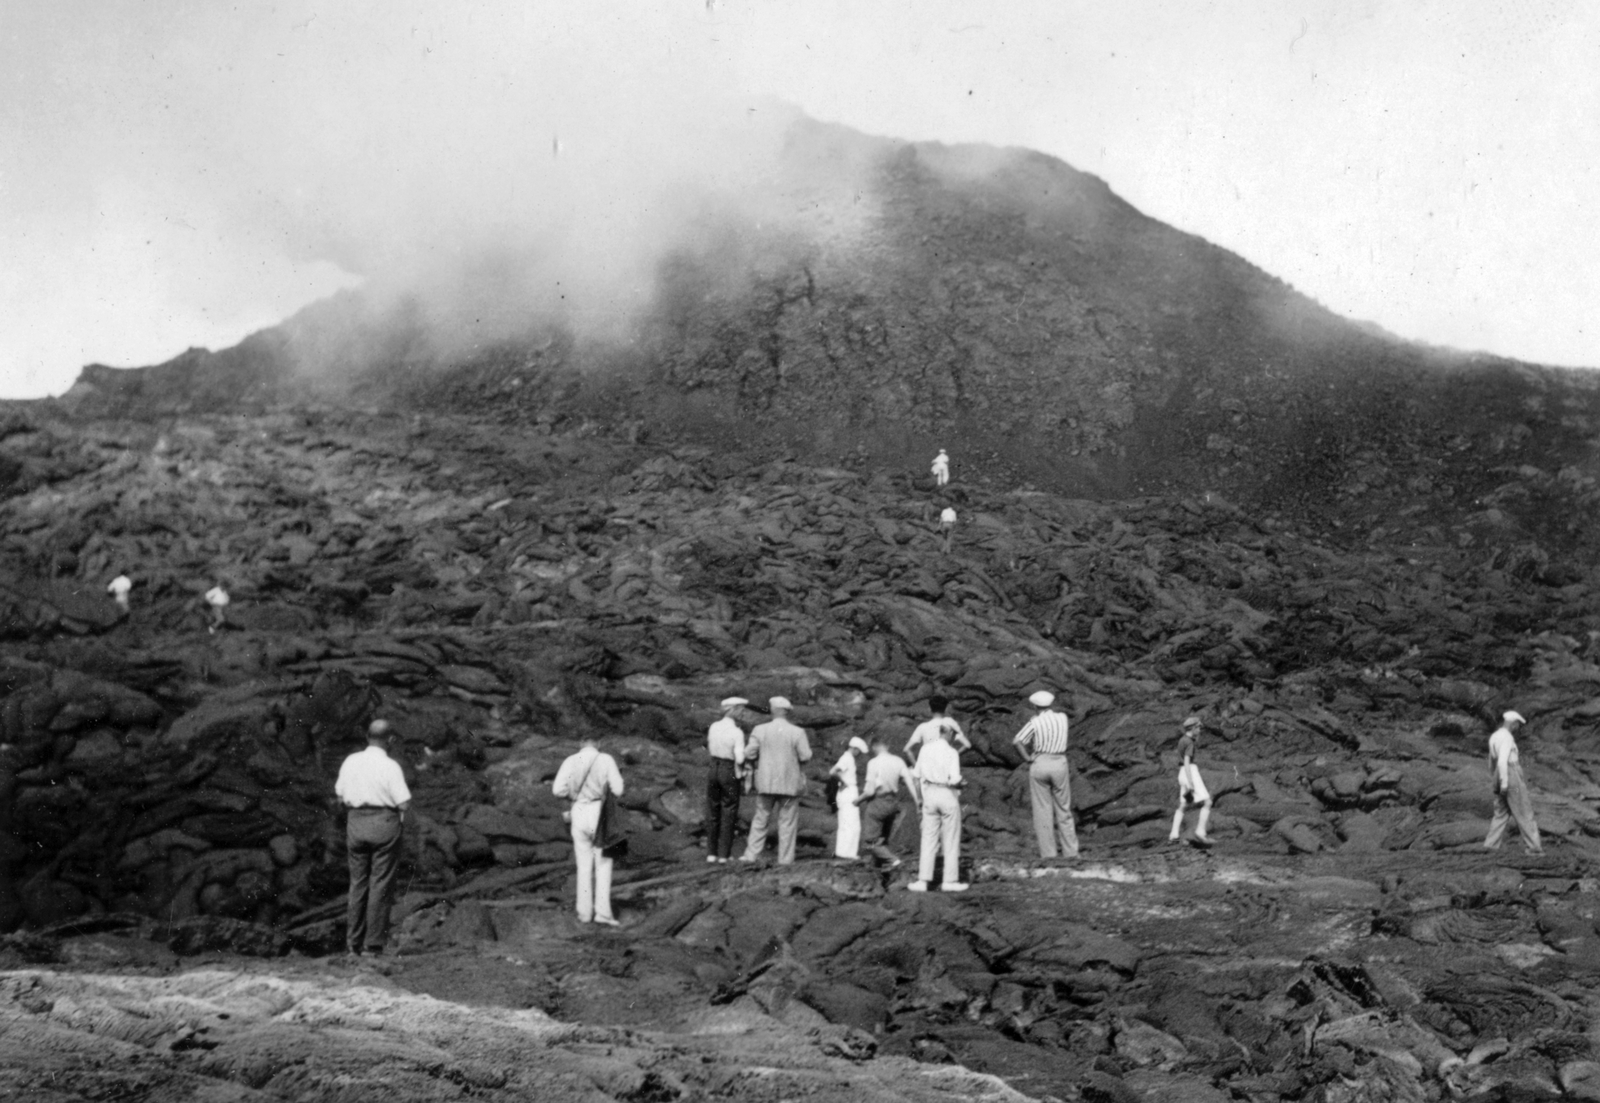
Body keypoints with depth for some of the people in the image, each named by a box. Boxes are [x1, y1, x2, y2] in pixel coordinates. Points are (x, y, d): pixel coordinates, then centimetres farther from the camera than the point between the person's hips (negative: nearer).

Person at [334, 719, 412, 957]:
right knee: (381, 884, 1)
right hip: (385, 822, -4)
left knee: (357, 883, 13)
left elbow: (340, 795, 11)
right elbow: (404, 803, -13)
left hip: (356, 821, 5)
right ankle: (373, 944, 0)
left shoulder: (350, 762, 3)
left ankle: (353, 944, 13)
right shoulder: (390, 766, -11)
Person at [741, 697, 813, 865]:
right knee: (788, 821, 6)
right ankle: (785, 858, 6)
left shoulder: (760, 730, -5)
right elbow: (806, 757, -9)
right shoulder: (797, 732, -9)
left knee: (760, 819, 12)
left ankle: (752, 855, 10)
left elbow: (749, 754, -4)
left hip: (766, 782, 1)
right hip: (789, 783, -1)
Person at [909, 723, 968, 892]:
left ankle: (923, 880, 4)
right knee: (951, 840, 7)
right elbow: (955, 779, -18)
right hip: (947, 795, -4)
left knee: (928, 838, 8)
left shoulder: (925, 749, 1)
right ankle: (950, 880, 9)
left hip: (929, 795, 4)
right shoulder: (951, 752, -12)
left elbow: (917, 775, 7)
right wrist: (961, 784, 3)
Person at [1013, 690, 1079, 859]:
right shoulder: (1063, 718, 2)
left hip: (1039, 763, -2)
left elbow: (1018, 741, -15)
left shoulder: (1035, 722, -6)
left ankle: (1048, 851, 1)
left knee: (1042, 809, 3)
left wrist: (1028, 757, -5)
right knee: (1063, 809, 9)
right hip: (1059, 764, 2)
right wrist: (1050, 707, 14)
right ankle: (1070, 850, 9)